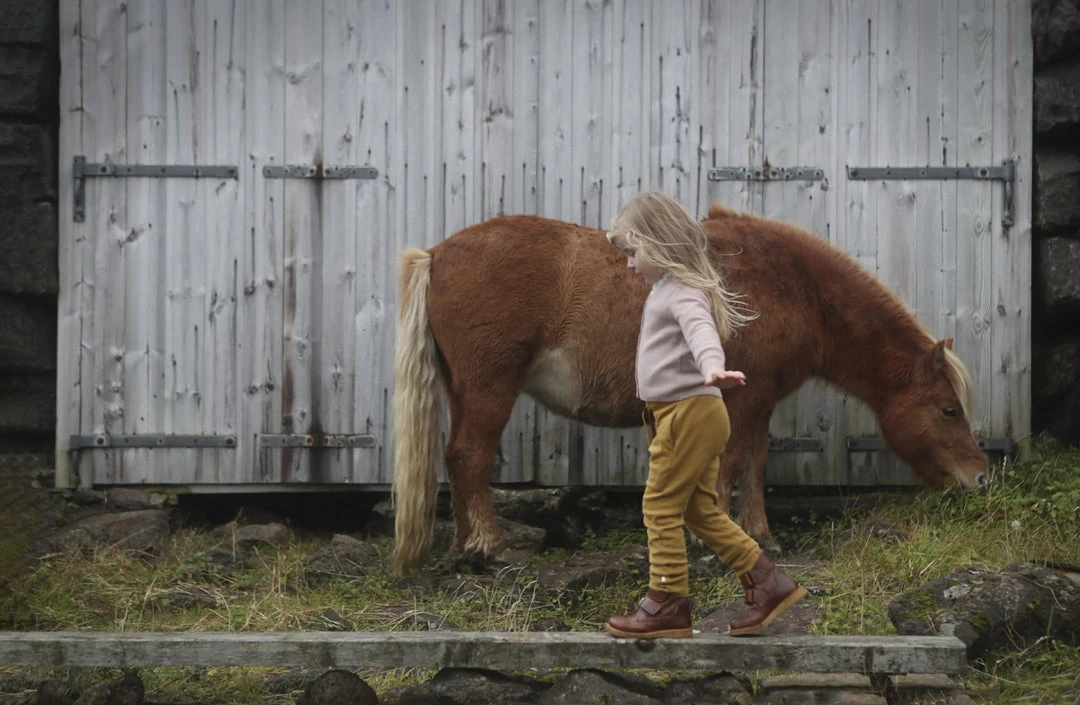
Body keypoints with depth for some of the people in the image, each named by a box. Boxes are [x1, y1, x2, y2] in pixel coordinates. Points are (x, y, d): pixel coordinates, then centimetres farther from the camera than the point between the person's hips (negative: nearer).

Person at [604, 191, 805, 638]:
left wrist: (713, 366, -56)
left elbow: (701, 330, -37)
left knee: (661, 506, -5)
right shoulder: (667, 288, 19)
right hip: (683, 413, 11)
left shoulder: (682, 293, -15)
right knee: (700, 511, 11)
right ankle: (768, 584, 13)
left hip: (690, 412, -11)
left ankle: (667, 603, 2)